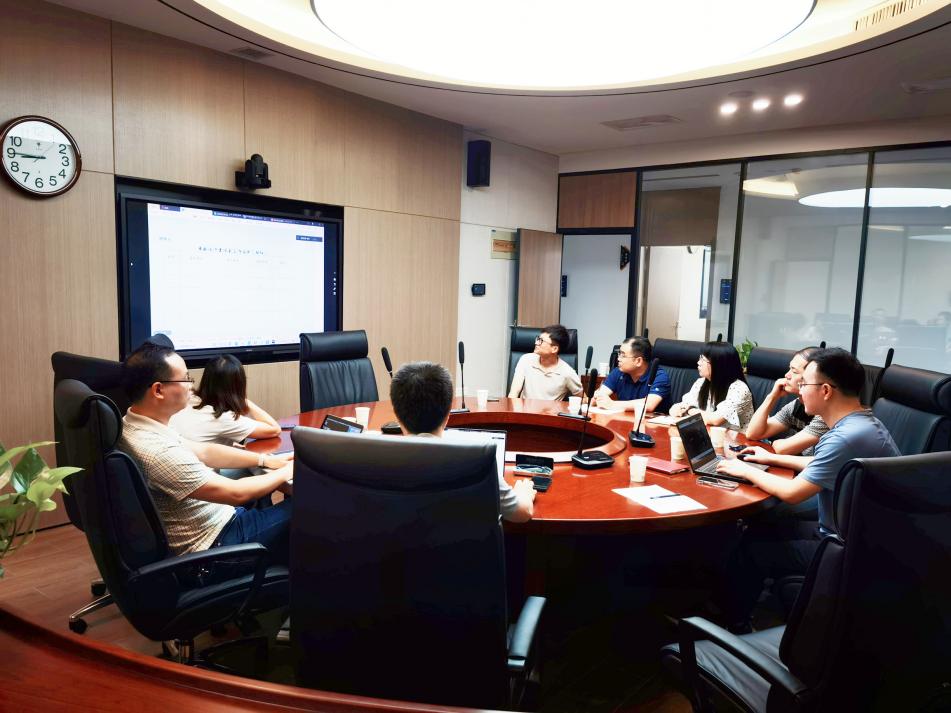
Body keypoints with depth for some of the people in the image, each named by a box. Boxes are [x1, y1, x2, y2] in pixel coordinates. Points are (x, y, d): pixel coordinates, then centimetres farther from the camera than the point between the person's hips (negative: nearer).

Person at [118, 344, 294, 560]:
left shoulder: (134, 424, -1)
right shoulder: (158, 451, -32)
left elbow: (204, 451, 9)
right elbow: (236, 493, -26)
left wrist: (268, 460, 6)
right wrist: (286, 472, -10)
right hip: (214, 543, -9)